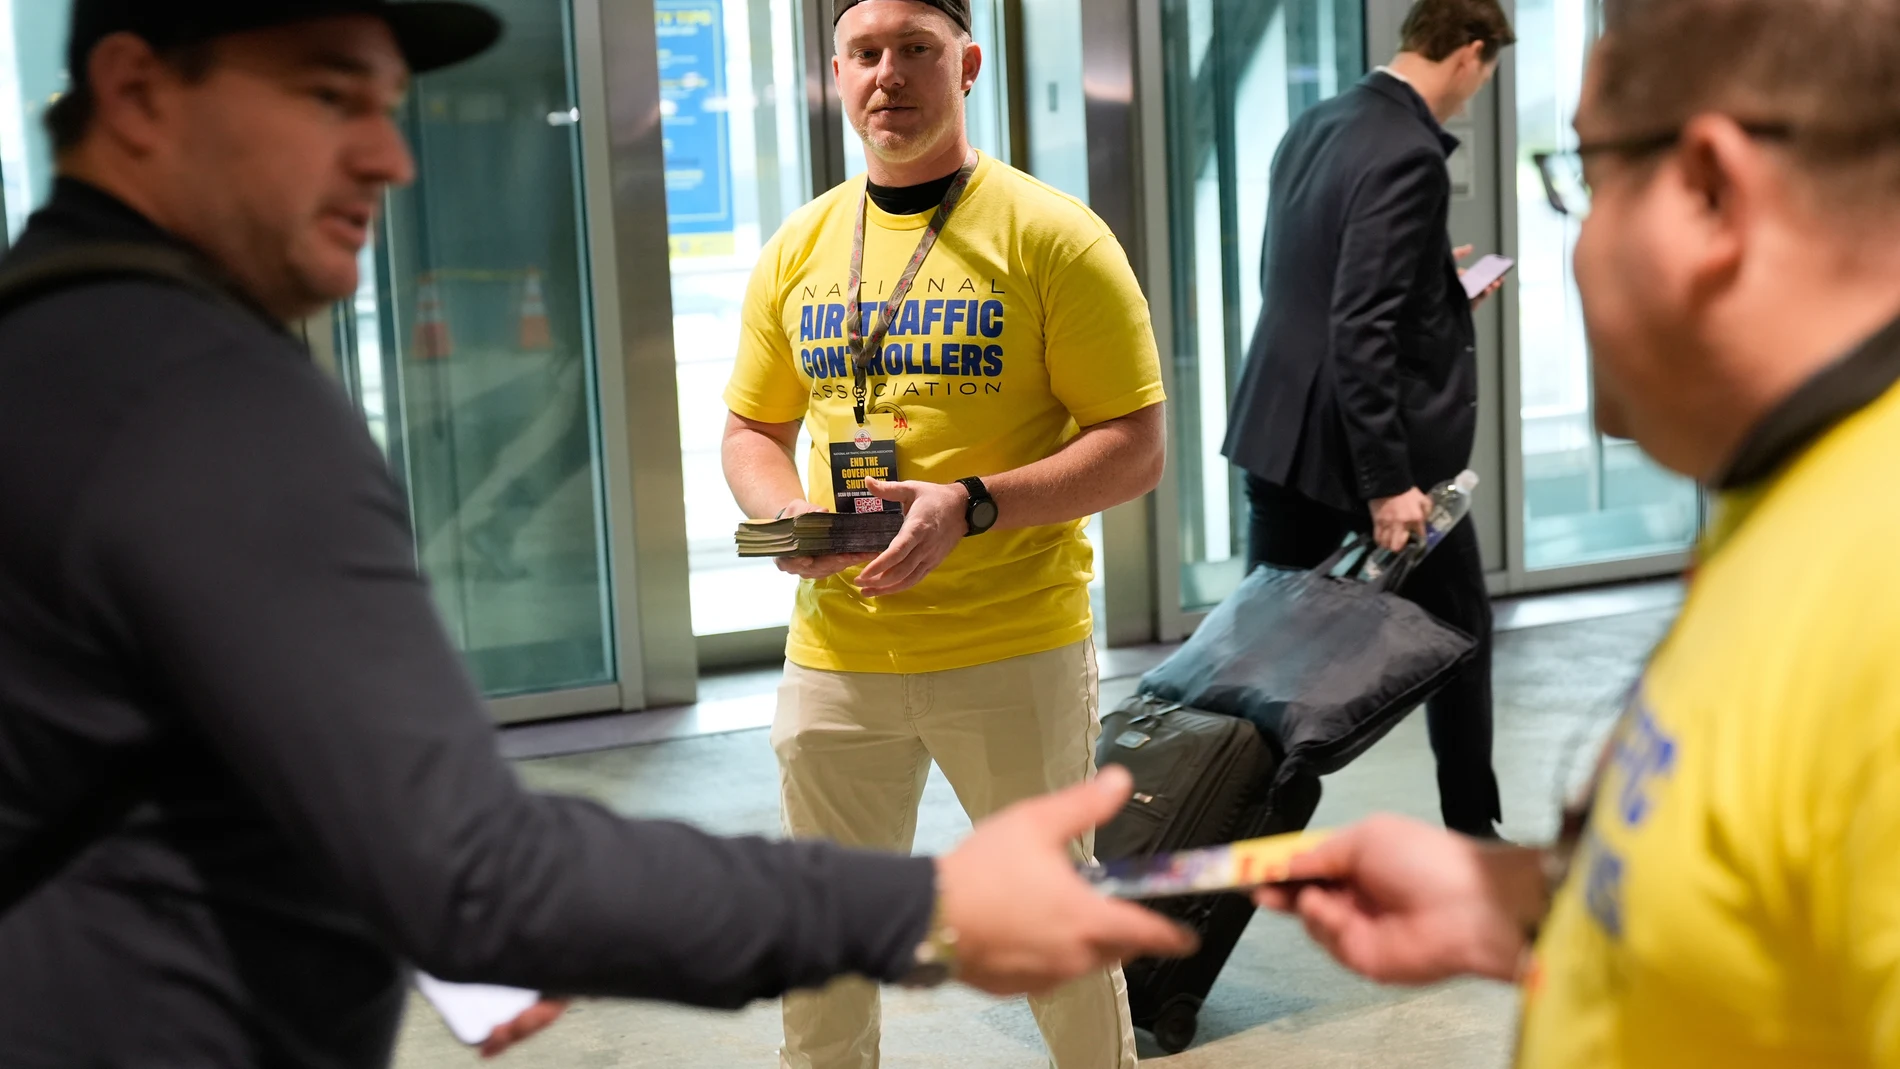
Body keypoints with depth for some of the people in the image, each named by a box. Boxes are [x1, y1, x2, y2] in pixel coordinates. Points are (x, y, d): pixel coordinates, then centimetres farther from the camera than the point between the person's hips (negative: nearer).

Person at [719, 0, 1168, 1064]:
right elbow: (753, 430, 17)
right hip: (834, 651, 4)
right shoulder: (799, 248, 8)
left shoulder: (1051, 235, -6)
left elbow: (1137, 450, -8)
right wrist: (786, 514, -5)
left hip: (1017, 650, -3)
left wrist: (973, 507, -21)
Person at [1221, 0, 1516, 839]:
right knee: (1460, 629, 12)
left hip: (1279, 432, 8)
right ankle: (1470, 833, 25)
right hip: (1367, 446, -7)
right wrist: (1388, 482, -24)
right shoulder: (1407, 155, -19)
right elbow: (1362, 327, -25)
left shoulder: (1310, 128, 8)